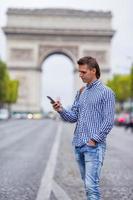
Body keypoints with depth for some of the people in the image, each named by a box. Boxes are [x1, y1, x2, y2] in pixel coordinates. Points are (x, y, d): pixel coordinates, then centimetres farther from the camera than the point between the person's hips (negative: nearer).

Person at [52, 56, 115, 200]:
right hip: (78, 145, 7)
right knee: (87, 183, 14)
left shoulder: (106, 92, -5)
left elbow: (108, 121, -10)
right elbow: (73, 117, 12)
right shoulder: (81, 93, 16)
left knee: (91, 185, -12)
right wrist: (61, 110, -7)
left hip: (94, 146, -7)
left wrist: (94, 140, -15)